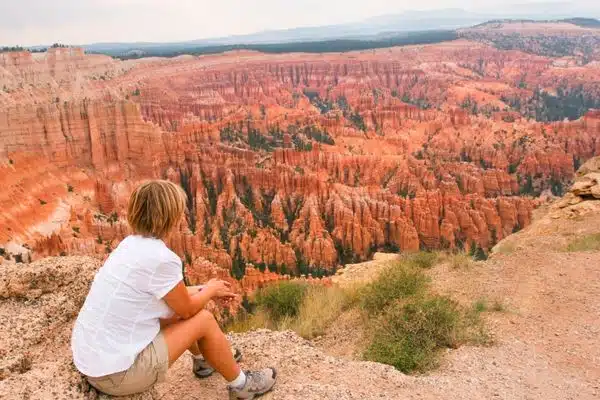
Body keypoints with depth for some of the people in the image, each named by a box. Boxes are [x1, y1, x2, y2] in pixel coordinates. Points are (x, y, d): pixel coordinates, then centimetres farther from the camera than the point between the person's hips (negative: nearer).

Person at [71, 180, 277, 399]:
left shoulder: (131, 244, 2)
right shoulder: (161, 258, -23)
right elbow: (187, 309, -7)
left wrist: (205, 290, 21)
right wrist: (210, 290, 11)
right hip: (116, 375, -8)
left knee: (181, 305, 18)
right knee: (204, 320, 1)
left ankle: (203, 361, 43)